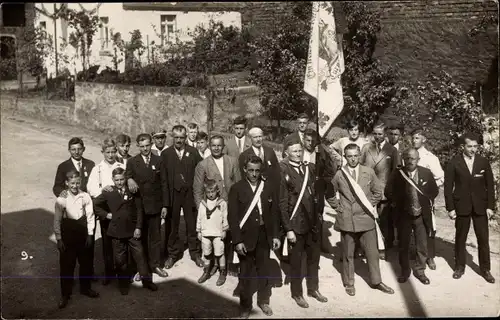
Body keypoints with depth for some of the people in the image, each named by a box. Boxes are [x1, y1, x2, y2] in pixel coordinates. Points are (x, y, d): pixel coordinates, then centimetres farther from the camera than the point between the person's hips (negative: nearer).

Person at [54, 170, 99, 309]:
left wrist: (90, 234, 0)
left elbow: (90, 216, 0)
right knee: (66, 264, 5)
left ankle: (85, 287, 35)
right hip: (67, 232, -2)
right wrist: (59, 239, -7)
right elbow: (57, 220, -6)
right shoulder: (61, 199, -11)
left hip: (83, 232, 2)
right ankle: (65, 294, 20)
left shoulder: (85, 196, -8)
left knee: (86, 262, 15)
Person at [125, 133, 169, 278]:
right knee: (140, 236, 5)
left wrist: (165, 205, 1)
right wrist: (129, 179, -30)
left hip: (155, 205, 1)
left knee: (155, 236, 8)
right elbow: (127, 177, -5)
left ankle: (155, 264, 20)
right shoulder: (132, 162, 2)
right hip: (138, 205, -1)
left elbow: (164, 184, 4)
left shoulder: (158, 161, 4)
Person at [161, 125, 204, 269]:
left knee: (192, 224, 8)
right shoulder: (166, 154, 1)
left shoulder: (193, 152, 2)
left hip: (189, 193, 0)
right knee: (171, 225, 8)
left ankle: (195, 253, 23)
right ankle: (172, 254, 24)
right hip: (172, 194, 0)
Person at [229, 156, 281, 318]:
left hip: (264, 237, 2)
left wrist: (276, 235, 1)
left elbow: (275, 213, 5)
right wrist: (237, 241, -15)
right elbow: (232, 216, -10)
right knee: (245, 274, 10)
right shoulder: (236, 188, -7)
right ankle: (245, 306, 25)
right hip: (245, 237, -2)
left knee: (264, 271, 15)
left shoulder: (269, 187, 1)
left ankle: (263, 301, 33)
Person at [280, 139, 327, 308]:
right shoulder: (283, 172, -14)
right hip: (296, 223, -5)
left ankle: (313, 288, 36)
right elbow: (282, 203, -15)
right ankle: (297, 293, 27)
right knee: (296, 260, 11)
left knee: (314, 257, 18)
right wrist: (288, 229, -17)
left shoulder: (309, 167, 4)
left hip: (313, 221, 5)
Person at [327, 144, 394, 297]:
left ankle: (376, 281, 23)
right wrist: (338, 207, 1)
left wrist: (371, 206, 4)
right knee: (348, 254, 9)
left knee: (372, 252, 7)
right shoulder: (339, 175, -2)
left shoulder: (369, 172, 0)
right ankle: (349, 283, 23)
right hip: (347, 219, -1)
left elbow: (378, 191, 11)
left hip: (366, 218, 1)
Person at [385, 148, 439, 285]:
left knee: (422, 246, 7)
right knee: (403, 245, 9)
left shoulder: (426, 173, -4)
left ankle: (420, 271, 25)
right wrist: (396, 203, -1)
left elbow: (435, 190, 9)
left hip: (422, 215, 1)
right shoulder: (397, 174, -8)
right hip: (403, 215, 0)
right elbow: (388, 191, 3)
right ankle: (405, 271, 26)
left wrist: (428, 202, 2)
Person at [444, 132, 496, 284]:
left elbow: (490, 185, 4)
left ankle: (485, 269, 18)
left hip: (480, 206, 1)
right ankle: (460, 267, 23)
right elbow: (448, 187, -4)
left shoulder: (484, 162, 1)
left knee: (483, 239, 5)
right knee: (460, 238, 9)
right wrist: (450, 208, -8)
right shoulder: (454, 163, -5)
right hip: (461, 206, -1)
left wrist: (490, 206, -2)